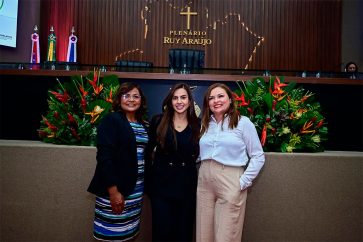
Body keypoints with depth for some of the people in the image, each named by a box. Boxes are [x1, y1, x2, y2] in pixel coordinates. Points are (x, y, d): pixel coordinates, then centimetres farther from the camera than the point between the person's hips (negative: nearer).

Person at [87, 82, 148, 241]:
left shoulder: (143, 125, 11)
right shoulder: (111, 120, -9)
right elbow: (104, 156, -16)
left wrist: (144, 185, 8)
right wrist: (113, 190, -20)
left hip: (136, 187, 6)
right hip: (115, 187, -6)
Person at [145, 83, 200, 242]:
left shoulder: (197, 124, 1)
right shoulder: (158, 121, -3)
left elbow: (199, 152, 9)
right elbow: (148, 149, 4)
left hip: (187, 183, 2)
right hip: (161, 181, -1)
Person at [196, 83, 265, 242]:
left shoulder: (243, 123, -4)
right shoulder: (205, 124, 12)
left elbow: (258, 156, -4)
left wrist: (244, 182, -11)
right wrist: (203, 174, 6)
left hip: (230, 182, -4)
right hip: (204, 181, 5)